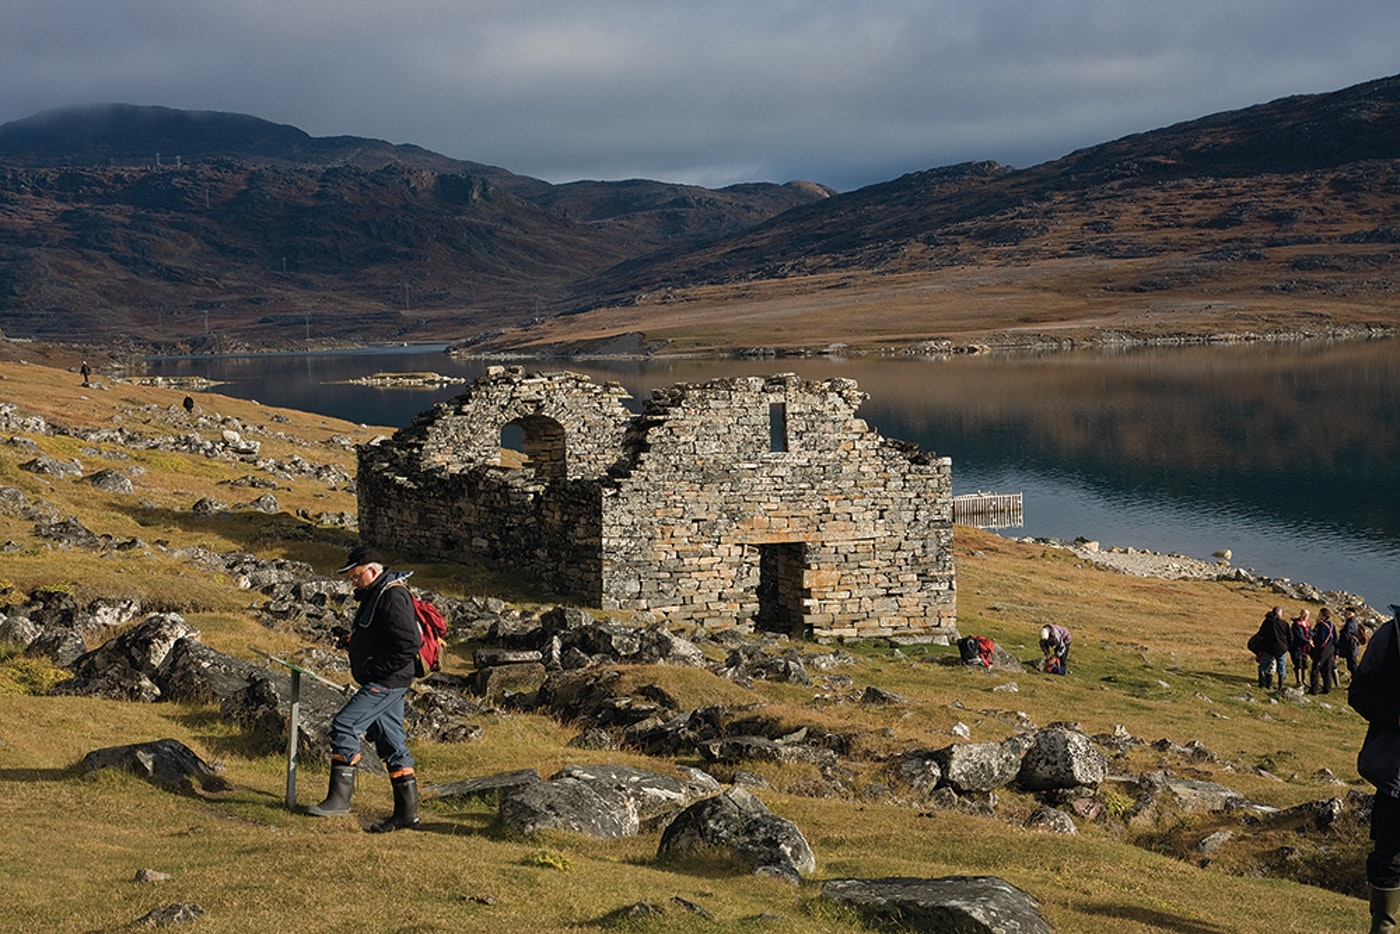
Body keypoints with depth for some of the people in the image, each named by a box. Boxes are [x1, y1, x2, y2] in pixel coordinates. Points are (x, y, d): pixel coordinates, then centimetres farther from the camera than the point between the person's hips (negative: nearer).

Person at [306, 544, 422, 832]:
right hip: (382, 683, 11)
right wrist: (352, 640, 8)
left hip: (386, 683, -11)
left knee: (344, 726, -13)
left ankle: (339, 798, -10)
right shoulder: (375, 595, 17)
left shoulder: (393, 597, -16)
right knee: (391, 744, 10)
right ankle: (407, 812, 13)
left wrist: (372, 668, -20)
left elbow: (408, 645, -23)